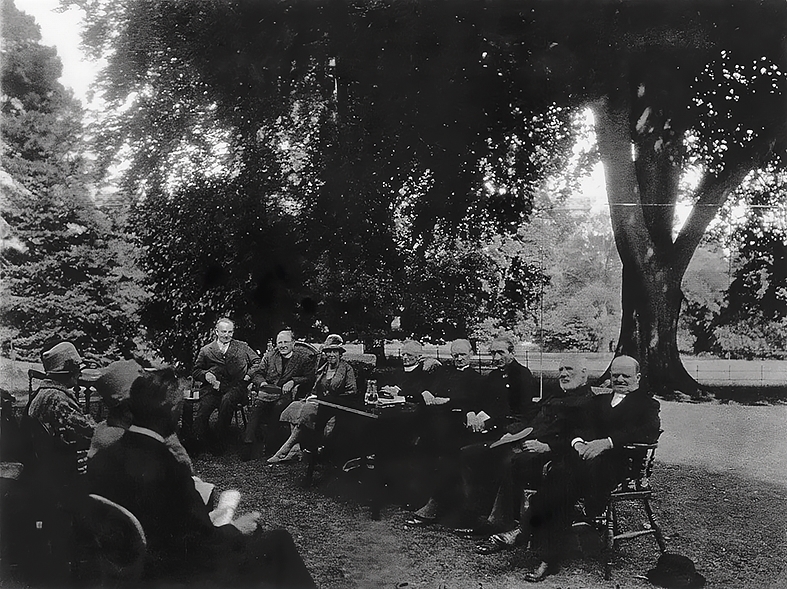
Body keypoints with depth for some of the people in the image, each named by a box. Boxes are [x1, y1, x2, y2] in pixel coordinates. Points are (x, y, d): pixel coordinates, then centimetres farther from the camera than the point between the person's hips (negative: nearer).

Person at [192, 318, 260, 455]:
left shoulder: (242, 347, 17)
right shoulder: (206, 350, 17)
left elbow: (257, 362, 20)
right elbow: (195, 372, 18)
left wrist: (249, 374, 4)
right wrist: (205, 374, -4)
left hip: (235, 388, -1)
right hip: (213, 387, 1)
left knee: (227, 400, -36)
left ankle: (219, 442, -24)